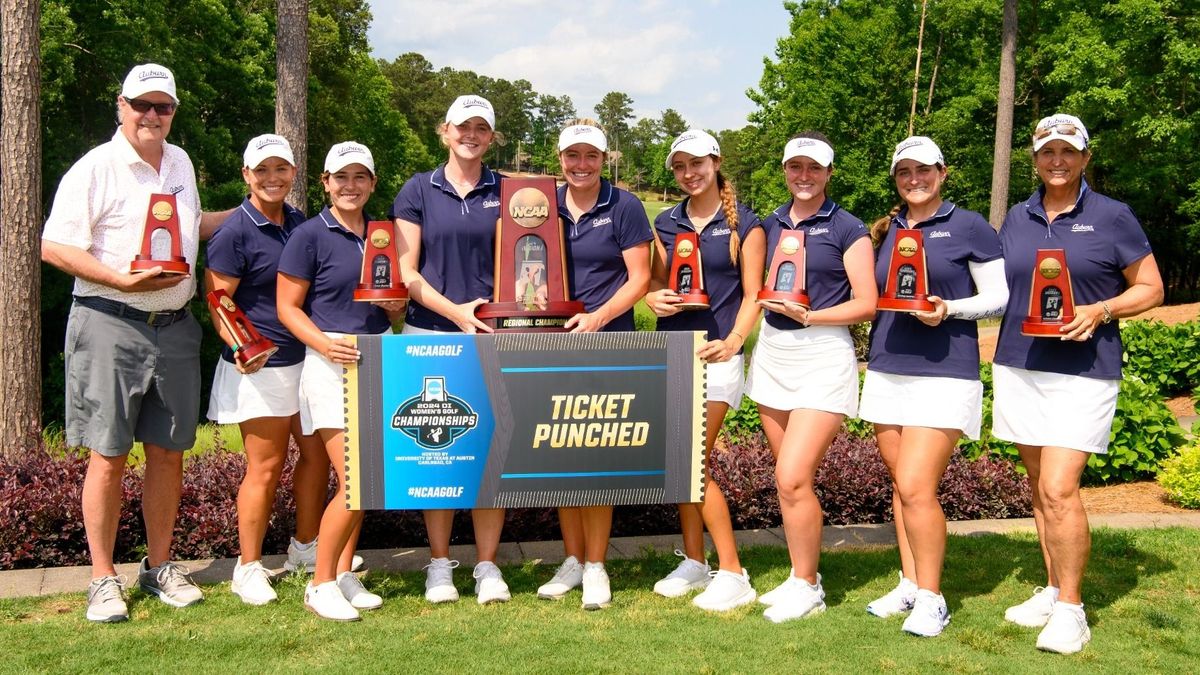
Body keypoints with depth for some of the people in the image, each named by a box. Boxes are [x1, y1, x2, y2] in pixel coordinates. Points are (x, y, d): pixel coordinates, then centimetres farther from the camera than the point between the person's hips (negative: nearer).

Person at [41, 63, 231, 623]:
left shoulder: (181, 163, 14)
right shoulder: (95, 168, -6)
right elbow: (54, 247, -10)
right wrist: (123, 281, -20)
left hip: (175, 326, 6)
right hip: (111, 326, -5)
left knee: (168, 452, 10)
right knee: (108, 456, -1)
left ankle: (159, 567, 23)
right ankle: (103, 579, 11)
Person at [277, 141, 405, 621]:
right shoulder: (309, 235, -4)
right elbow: (287, 307, -6)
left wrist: (396, 306, -1)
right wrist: (326, 343, -21)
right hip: (332, 361, -6)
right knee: (355, 480, -11)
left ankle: (345, 575, 22)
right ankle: (320, 585, 5)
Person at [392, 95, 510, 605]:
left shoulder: (506, 192, 10)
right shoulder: (419, 190, 5)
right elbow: (406, 271, 0)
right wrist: (455, 310, -12)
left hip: (492, 335, 1)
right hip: (430, 334, -1)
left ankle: (488, 565, 11)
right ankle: (439, 564, 16)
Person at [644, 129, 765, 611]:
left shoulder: (744, 224, -1)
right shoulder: (665, 223, 12)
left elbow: (753, 295, -3)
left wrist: (733, 341, -18)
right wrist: (655, 298, -7)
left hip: (715, 352, -5)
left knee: (694, 462, -10)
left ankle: (732, 574, -1)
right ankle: (694, 562, 21)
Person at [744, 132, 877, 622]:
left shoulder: (847, 229, -3)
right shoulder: (770, 225, 12)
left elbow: (866, 304, -7)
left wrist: (809, 315, -18)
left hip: (824, 354, -6)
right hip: (772, 352, 6)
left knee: (792, 476, -12)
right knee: (789, 477, 10)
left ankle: (807, 587, 5)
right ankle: (803, 576, 23)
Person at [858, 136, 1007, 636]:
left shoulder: (969, 226, -1)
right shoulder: (886, 230, 13)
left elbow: (999, 297, -2)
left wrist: (949, 308, -17)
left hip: (943, 374, -5)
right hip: (886, 370, 5)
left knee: (916, 487, -11)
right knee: (901, 486, 10)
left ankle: (931, 598, 3)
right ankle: (910, 583, 22)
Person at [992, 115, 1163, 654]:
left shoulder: (1112, 217, -2)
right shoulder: (1017, 218, 11)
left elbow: (1151, 288, 2)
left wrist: (1100, 311, -15)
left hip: (1083, 372, -5)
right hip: (1019, 365, 5)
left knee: (1059, 489, -12)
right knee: (1039, 487, 11)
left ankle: (1070, 609, 0)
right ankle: (1053, 589, 23)